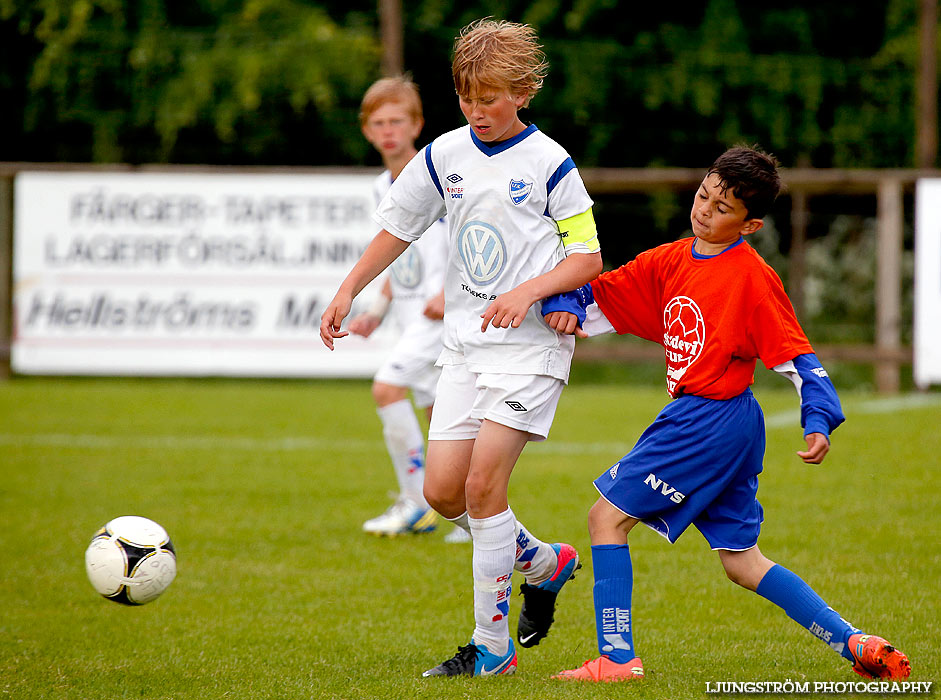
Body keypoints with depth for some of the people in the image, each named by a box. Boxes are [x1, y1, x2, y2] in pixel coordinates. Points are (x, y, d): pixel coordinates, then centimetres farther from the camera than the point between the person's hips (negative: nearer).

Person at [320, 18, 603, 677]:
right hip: (466, 344, 6)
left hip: (531, 344, -6)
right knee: (444, 491, 1)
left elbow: (588, 258, -6)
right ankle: (545, 562, 27)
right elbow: (396, 228, 15)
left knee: (483, 486, -13)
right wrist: (347, 292, 7)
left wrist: (527, 293, -21)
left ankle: (493, 646, -4)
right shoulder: (444, 155, 6)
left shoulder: (550, 164, -8)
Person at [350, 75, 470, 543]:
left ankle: (417, 501, -14)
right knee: (437, 410, 9)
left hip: (442, 312, -8)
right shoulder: (383, 188, 14)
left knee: (387, 386, -21)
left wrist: (448, 293, -23)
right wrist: (378, 311, 13)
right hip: (410, 315, 8)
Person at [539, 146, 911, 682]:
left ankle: (617, 657, -4)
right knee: (741, 560, 11)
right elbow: (601, 296, 18)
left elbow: (797, 355, -13)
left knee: (608, 516, -5)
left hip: (711, 417, -8)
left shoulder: (753, 276, -12)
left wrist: (819, 422, -23)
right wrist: (567, 307, -2)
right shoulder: (669, 261, 11)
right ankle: (857, 645, 10)